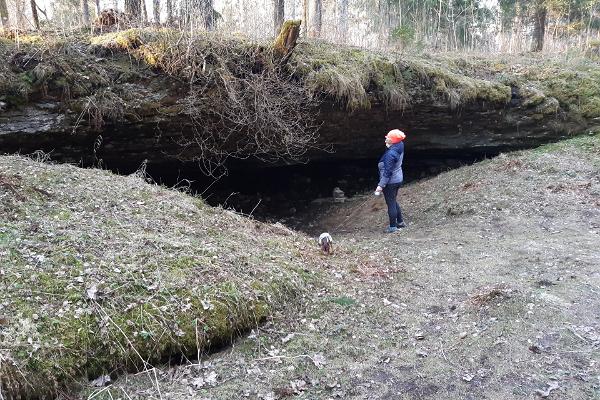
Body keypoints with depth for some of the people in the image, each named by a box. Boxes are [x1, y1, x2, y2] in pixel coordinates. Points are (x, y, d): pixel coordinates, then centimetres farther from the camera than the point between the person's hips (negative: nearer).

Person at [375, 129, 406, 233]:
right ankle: (400, 221, 35)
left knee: (391, 203, 4)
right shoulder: (399, 148, -2)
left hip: (390, 182, -9)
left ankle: (393, 226, 15)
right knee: (393, 201, 24)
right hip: (398, 179, 9)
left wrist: (381, 185, -20)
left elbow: (387, 172, -25)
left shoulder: (391, 154, -27)